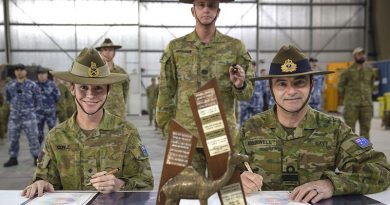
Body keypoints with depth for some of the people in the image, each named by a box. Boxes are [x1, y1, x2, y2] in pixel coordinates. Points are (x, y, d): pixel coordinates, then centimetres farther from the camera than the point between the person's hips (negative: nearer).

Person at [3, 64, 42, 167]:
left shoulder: (32, 85, -4)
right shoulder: (9, 86, 6)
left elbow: (38, 99, 3)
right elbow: (7, 99, 22)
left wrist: (34, 111, 5)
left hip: (29, 117, -3)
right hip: (14, 117, 3)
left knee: (33, 137, 0)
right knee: (12, 138, 8)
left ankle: (36, 158, 10)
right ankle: (13, 158, 20)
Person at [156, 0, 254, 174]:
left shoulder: (235, 47, 4)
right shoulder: (175, 47, 4)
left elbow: (247, 93, 5)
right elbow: (166, 92, 6)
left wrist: (240, 85, -17)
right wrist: (168, 128, 2)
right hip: (186, 134, 0)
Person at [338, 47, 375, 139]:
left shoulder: (369, 69, 9)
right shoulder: (348, 71, -2)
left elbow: (371, 84, 21)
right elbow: (340, 86, 6)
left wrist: (368, 96, 15)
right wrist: (348, 97, 7)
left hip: (366, 104, 4)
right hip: (351, 104, -3)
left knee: (366, 127, 7)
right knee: (350, 129, -2)